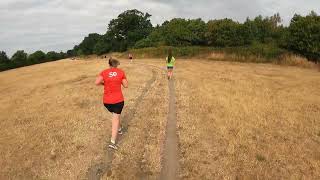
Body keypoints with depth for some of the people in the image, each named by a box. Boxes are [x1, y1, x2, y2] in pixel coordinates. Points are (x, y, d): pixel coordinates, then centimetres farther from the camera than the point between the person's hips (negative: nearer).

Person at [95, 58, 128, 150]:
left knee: (115, 115, 28)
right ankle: (112, 142, -3)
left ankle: (119, 129, 49)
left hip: (107, 101, 3)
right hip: (118, 100, -2)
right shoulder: (121, 72, -3)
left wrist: (104, 83, 6)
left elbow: (97, 82, -14)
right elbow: (126, 85, -1)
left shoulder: (104, 72, -1)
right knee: (115, 119, 3)